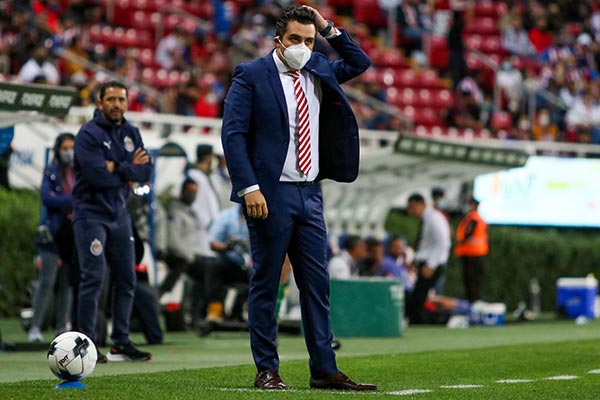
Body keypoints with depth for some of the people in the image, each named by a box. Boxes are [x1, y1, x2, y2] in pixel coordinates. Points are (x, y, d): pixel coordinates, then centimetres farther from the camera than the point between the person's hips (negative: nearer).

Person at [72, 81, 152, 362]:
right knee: (93, 277, -12)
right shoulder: (89, 134, -10)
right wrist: (130, 169, -9)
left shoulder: (131, 133, 10)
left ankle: (121, 342, 17)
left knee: (126, 279, 8)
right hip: (91, 214, -7)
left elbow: (146, 172, 0)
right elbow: (97, 175, -22)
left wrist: (117, 167, -15)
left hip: (119, 213, 7)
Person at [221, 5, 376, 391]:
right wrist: (249, 187, -18)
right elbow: (233, 134, -8)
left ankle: (325, 370, 7)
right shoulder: (251, 75, -3)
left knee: (317, 284, 4)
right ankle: (267, 370, 5)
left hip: (310, 194, 6)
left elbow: (361, 62, 27)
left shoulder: (319, 72, 14)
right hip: (270, 195, -6)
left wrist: (329, 29, 11)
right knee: (266, 283, 0)